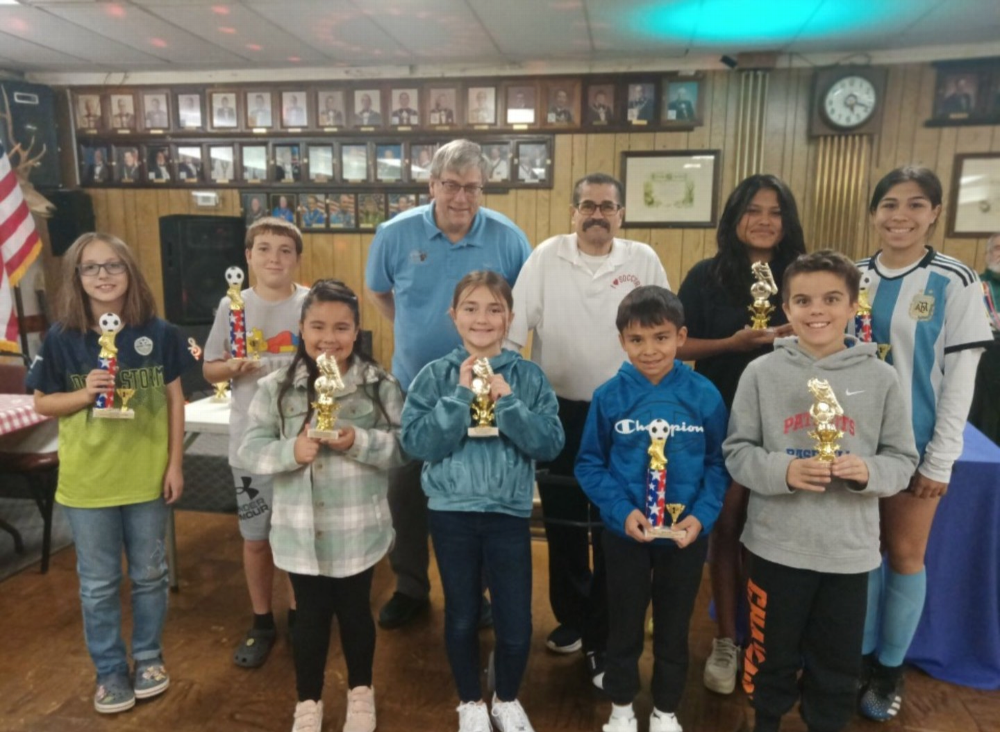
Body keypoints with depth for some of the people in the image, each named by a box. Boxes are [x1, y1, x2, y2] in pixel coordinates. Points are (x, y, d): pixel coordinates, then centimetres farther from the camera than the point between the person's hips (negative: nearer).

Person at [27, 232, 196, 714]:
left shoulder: (158, 333, -6)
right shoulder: (61, 338, -7)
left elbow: (174, 399, 0)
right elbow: (43, 404, 0)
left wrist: (175, 463, -2)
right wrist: (85, 393, -20)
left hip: (148, 476, 0)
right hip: (87, 481, 0)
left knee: (149, 575, 15)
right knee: (98, 584, 13)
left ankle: (149, 657, 36)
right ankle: (110, 671, 32)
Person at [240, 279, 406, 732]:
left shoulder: (380, 385, -8)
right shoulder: (275, 388, -5)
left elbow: (403, 448, -9)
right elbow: (250, 450, -6)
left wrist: (359, 442, -24)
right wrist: (291, 451, -23)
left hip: (357, 529, 0)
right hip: (301, 529, 1)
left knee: (355, 610, 18)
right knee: (311, 615, 16)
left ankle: (361, 692, 42)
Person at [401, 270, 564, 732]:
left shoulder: (529, 376, -3)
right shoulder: (435, 376, -5)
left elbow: (550, 444, -10)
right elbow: (416, 443, -14)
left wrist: (506, 402, -20)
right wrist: (461, 395, -20)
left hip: (508, 513, 0)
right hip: (451, 511, 0)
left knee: (516, 622, 6)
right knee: (462, 616, 15)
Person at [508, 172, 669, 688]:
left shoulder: (644, 261, 0)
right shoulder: (547, 256, -2)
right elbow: (516, 323, -4)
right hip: (558, 410, 1)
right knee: (562, 521, 14)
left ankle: (604, 637, 25)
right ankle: (572, 616, 36)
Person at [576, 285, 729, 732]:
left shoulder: (704, 395, -9)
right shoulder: (609, 396, -11)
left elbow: (718, 463, -2)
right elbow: (589, 464, -5)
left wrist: (702, 514, -15)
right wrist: (621, 510, -17)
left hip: (685, 535, 1)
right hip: (625, 534, 0)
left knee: (673, 630, 19)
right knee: (624, 627, 18)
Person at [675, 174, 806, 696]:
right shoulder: (707, 276, -2)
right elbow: (676, 345, -6)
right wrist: (733, 343, -18)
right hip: (720, 421, -1)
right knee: (727, 528, 8)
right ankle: (726, 641, 23)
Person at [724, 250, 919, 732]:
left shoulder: (880, 378, -4)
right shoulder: (761, 373, -7)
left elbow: (902, 460, 1)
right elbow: (737, 452, -4)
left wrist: (868, 471, -19)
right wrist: (784, 471, -21)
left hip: (850, 548, 1)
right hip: (777, 544, -1)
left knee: (839, 662, 18)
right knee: (772, 653, 17)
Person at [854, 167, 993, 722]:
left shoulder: (954, 281, -7)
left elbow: (960, 376, -8)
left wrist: (940, 459, -10)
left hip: (914, 443, -3)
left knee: (906, 553, 7)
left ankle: (890, 668, 24)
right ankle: (861, 656, 28)